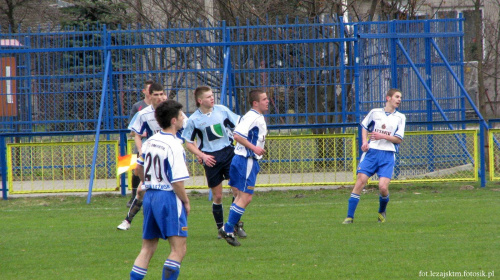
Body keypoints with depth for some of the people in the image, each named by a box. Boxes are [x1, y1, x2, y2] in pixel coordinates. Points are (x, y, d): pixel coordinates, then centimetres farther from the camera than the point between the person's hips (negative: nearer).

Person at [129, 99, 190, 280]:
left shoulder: (150, 142, 8)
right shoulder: (174, 146, -16)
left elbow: (139, 169, 21)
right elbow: (177, 182, -19)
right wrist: (186, 202, -6)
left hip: (149, 196, 8)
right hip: (169, 198, -8)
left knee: (147, 248, 14)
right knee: (179, 250, -7)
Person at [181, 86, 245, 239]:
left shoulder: (222, 110, 0)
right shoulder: (194, 120, -5)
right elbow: (189, 143, 2)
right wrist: (202, 156, -12)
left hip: (228, 153, 2)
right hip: (211, 159, -2)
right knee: (217, 196, 3)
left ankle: (237, 225, 8)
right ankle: (221, 228, 18)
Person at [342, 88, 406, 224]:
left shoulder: (400, 117, 8)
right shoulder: (375, 112, 10)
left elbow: (399, 139, 3)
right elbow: (364, 127, 24)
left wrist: (382, 136, -11)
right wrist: (364, 142, 6)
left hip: (388, 155, -1)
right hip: (371, 152, 1)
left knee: (383, 187, -14)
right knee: (360, 181, -12)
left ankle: (382, 212, 17)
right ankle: (349, 217, -8)